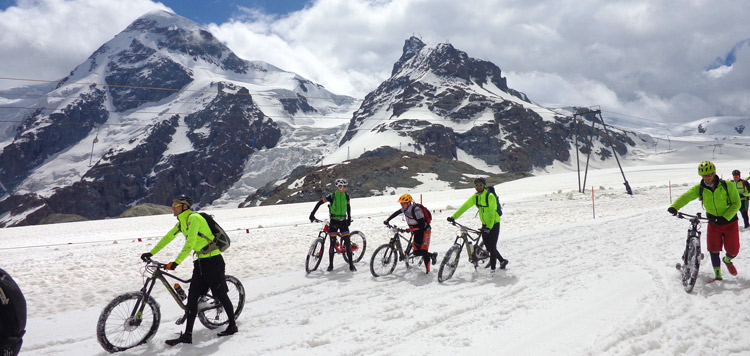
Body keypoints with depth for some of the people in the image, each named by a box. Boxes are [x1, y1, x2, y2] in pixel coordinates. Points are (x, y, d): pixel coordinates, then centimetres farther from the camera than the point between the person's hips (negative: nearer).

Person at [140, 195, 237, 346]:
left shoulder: (193, 218, -18)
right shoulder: (182, 221, 11)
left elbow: (190, 244, -27)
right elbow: (168, 237, 16)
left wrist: (176, 262, -31)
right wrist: (151, 253, 12)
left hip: (213, 261, -9)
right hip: (201, 262, 9)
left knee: (220, 294, 3)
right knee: (192, 296, 3)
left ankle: (232, 325, 20)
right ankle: (187, 335, 5)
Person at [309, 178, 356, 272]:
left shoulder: (346, 196, 3)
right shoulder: (332, 196, -9)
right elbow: (320, 203, -3)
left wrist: (349, 219, 13)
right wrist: (312, 214, -5)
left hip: (343, 221, 3)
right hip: (333, 222, -3)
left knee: (347, 242, -5)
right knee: (332, 243, -4)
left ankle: (351, 264, 1)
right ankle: (331, 265, 9)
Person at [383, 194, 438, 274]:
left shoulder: (416, 210, -29)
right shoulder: (405, 208, -7)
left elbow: (422, 225, -32)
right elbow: (396, 213, 12)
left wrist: (409, 229, -36)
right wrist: (387, 220, 5)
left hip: (425, 230, -7)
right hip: (416, 232, 8)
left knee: (423, 251, -17)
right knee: (416, 252, 3)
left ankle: (427, 270, -8)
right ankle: (432, 255, 26)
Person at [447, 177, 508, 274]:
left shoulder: (490, 196, -18)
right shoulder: (475, 197, 1)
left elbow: (492, 213, -24)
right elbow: (464, 206, -6)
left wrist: (489, 226, -34)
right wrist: (453, 217, -15)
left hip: (494, 223, -6)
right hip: (485, 224, 6)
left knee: (492, 246, -9)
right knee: (488, 247, 8)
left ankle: (493, 268, 1)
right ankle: (502, 261, 28)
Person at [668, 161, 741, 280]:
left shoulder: (727, 186, -13)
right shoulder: (699, 188, -9)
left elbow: (736, 204, -12)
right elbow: (685, 196, -23)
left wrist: (725, 217, -25)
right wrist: (674, 207, -42)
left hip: (730, 222, -1)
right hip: (713, 223, 1)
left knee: (733, 251, 1)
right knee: (713, 248, -8)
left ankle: (727, 260, 37)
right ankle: (717, 274, 7)